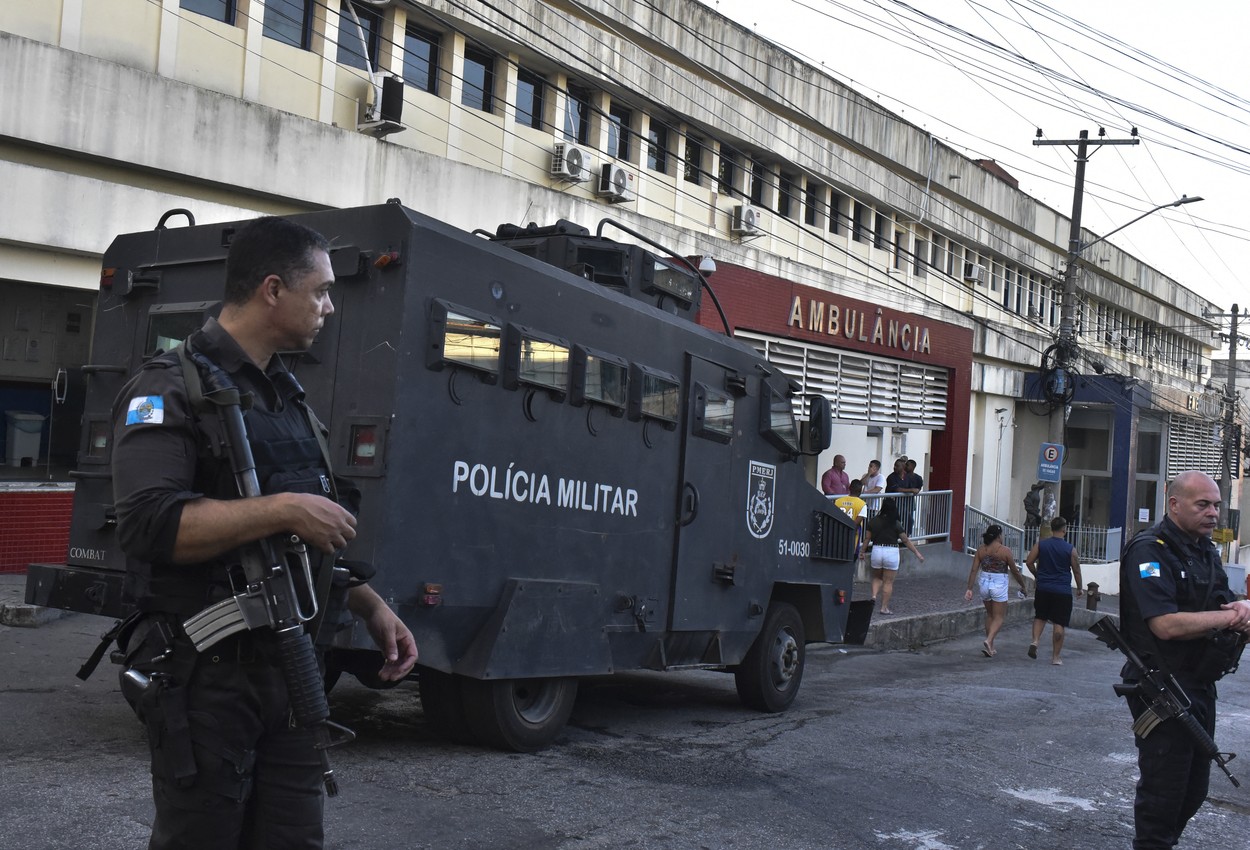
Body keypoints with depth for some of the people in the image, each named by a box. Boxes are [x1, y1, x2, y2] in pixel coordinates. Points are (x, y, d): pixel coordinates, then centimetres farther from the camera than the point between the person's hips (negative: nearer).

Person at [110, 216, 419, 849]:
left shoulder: (286, 395, 17)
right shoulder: (171, 389, -10)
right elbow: (150, 525, -24)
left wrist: (372, 608, 15)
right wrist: (283, 509, -24)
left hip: (290, 671, 8)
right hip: (205, 674, -8)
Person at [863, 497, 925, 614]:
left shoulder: (873, 521, -1)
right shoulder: (896, 524, -8)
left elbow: (867, 539, 4)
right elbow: (906, 540, -5)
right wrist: (917, 553, 3)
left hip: (876, 551, 3)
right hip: (891, 552, -3)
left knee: (877, 577, 23)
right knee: (888, 582, 6)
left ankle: (874, 596, 0)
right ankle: (884, 607, 7)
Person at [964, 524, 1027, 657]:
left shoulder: (981, 549, 0)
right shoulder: (1005, 551, -10)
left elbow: (974, 570, -3)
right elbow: (1015, 572, -3)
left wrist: (969, 589, 0)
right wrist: (1023, 585, 12)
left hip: (984, 583, 5)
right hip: (999, 585, -4)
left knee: (989, 615, 20)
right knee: (999, 617, 4)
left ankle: (990, 647, 22)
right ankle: (988, 641, -19)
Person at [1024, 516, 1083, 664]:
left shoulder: (1040, 544, -1)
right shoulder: (1070, 549, -6)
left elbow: (1029, 562, -2)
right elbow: (1076, 570, -1)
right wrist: (1079, 588, 14)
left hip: (1043, 589, 3)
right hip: (1063, 591, -2)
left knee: (1040, 617, 21)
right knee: (1059, 623, 3)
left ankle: (1035, 640, -2)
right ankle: (1055, 657, 5)